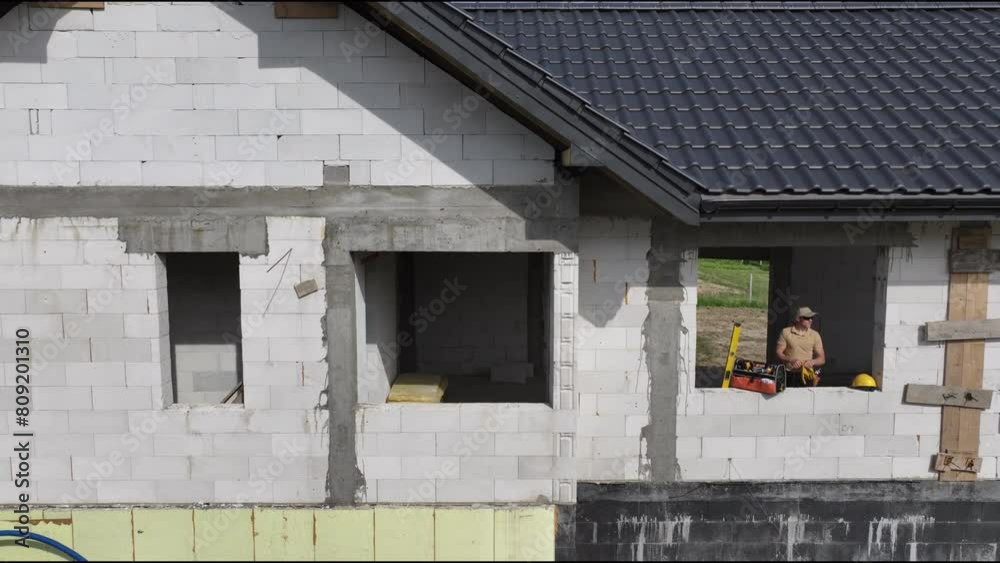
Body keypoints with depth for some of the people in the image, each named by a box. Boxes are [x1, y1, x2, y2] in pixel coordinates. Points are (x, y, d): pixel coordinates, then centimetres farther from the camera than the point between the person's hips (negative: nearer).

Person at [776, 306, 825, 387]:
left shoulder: (815, 335, 7)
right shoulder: (786, 332, 3)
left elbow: (822, 359, 9)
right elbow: (779, 353, 0)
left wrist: (812, 362, -13)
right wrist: (791, 360, -19)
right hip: (789, 376, -1)